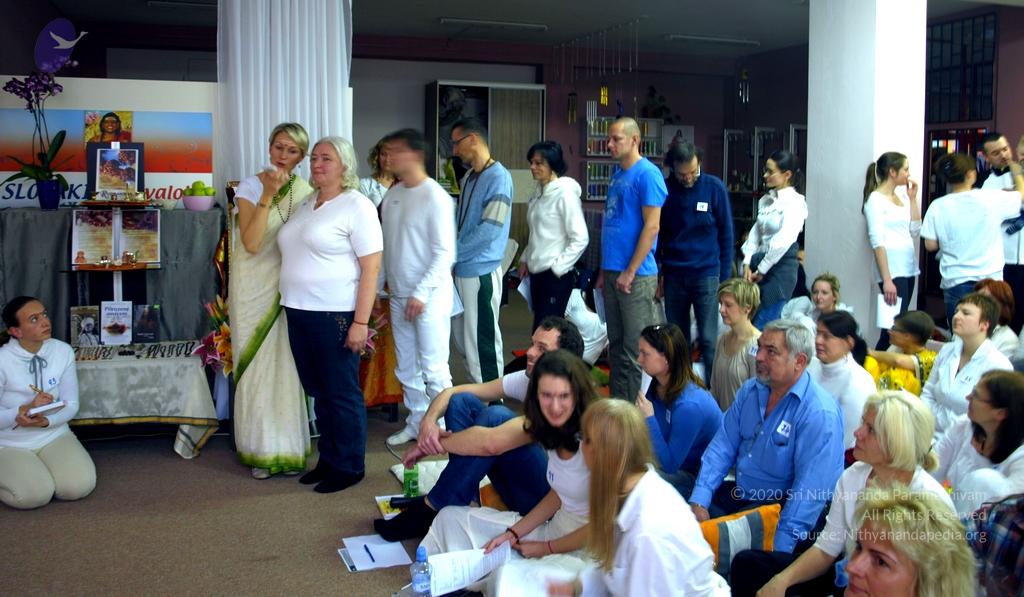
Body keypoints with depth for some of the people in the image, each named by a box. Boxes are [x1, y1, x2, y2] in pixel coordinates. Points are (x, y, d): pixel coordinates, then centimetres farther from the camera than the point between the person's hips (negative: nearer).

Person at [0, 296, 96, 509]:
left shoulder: (63, 351, -9)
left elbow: (71, 404, -4)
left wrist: (46, 421, -24)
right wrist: (26, 409, -31)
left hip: (53, 434, 3)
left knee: (80, 486, -18)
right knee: (34, 495, -25)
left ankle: (40, 469, 14)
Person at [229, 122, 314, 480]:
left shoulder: (307, 192, 4)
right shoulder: (250, 187, -5)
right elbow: (250, 243, -18)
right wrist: (268, 195, -22)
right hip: (255, 286, -2)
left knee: (289, 366, 5)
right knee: (256, 364, 3)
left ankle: (290, 448, 16)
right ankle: (260, 451, 13)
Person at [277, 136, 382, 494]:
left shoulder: (356, 206, -9)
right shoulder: (307, 204, 14)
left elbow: (371, 268, -14)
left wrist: (361, 322, -18)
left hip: (335, 315, -7)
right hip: (299, 312, 7)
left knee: (341, 393, 3)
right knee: (317, 390, 15)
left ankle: (349, 467, 16)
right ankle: (328, 459, 28)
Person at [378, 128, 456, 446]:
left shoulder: (435, 197, -13)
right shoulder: (392, 195, 8)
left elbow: (445, 253, -16)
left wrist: (421, 293, -18)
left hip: (429, 297, -7)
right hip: (399, 296, 7)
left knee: (433, 369, -3)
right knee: (406, 368, 14)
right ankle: (416, 423, 27)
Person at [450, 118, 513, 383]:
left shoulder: (498, 177, -13)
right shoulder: (468, 177, 14)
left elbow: (489, 229, -20)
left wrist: (452, 255, -12)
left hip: (481, 272, -9)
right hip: (461, 271, 9)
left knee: (482, 342, -2)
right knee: (463, 338, 15)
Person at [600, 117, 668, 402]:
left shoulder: (647, 174, -10)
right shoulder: (618, 174, 16)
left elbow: (651, 226, -15)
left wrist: (630, 272, -16)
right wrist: (605, 270, 17)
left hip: (636, 275, -8)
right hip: (613, 272, 8)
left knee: (635, 350, -3)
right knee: (616, 345, 14)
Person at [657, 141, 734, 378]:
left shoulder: (714, 187, -3)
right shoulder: (664, 189, 1)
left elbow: (725, 235, 2)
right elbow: (656, 233, 9)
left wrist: (725, 277, 0)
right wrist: (657, 274, 5)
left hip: (706, 274, -2)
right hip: (673, 276, 2)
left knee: (708, 340, -3)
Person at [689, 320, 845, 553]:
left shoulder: (820, 414, -19)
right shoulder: (750, 390, 5)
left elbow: (810, 489, -23)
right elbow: (722, 447, 6)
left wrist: (780, 549, -28)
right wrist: (699, 501, -6)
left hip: (780, 506, -7)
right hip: (738, 493, 7)